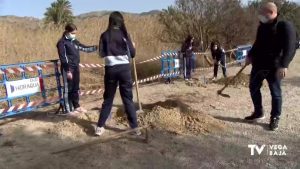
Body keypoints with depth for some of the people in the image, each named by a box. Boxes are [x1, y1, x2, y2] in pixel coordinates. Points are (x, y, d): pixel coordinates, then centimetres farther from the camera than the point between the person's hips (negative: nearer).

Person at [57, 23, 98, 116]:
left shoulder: (75, 41, 14)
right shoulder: (62, 42, -9)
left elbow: (85, 48, 19)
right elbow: (63, 58, -15)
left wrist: (96, 47, 7)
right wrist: (68, 71, -19)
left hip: (76, 68, 8)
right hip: (67, 69, -7)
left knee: (76, 88, 15)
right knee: (68, 89, -1)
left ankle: (76, 106, 27)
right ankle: (68, 110, 6)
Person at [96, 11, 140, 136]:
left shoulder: (104, 35, 2)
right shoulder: (124, 34, -3)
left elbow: (101, 53, 1)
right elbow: (132, 53, -2)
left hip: (110, 69, 2)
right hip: (124, 68, -1)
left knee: (108, 98, 12)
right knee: (128, 99, 5)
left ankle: (100, 127, 13)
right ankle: (135, 128, 7)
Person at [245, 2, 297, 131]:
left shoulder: (285, 26, -12)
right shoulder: (262, 26, 11)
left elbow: (290, 47, -19)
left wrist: (283, 65, -27)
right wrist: (250, 55, 20)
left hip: (274, 66, -7)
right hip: (258, 64, 7)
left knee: (275, 92, 2)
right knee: (253, 88, 12)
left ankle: (275, 118, 16)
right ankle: (258, 113, 28)